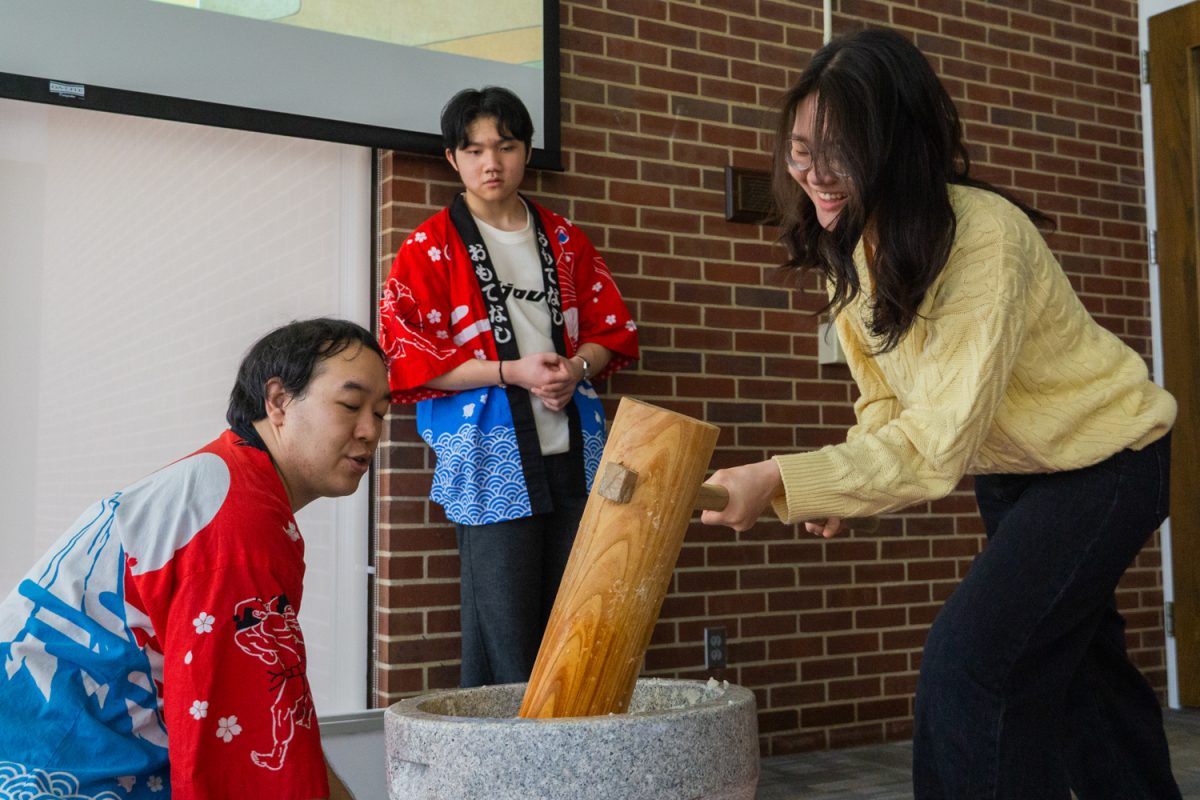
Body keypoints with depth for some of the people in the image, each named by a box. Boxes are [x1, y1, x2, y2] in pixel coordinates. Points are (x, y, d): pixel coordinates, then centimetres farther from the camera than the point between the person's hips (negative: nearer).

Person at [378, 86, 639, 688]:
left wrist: (577, 369, -7)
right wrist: (514, 372, -15)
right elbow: (407, 353, -6)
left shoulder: (564, 239, 16)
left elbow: (608, 327, 16)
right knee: (502, 631, -3)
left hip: (573, 451, 4)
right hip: (492, 458, -4)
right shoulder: (431, 247, 2)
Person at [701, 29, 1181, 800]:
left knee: (971, 655, -21)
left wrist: (782, 482, -40)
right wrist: (847, 487, -20)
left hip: (1104, 460, -8)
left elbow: (940, 440, -35)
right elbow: (887, 397, -2)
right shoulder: (854, 239, -8)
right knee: (1076, 660, 21)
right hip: (1009, 471, 8)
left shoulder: (984, 237, -33)